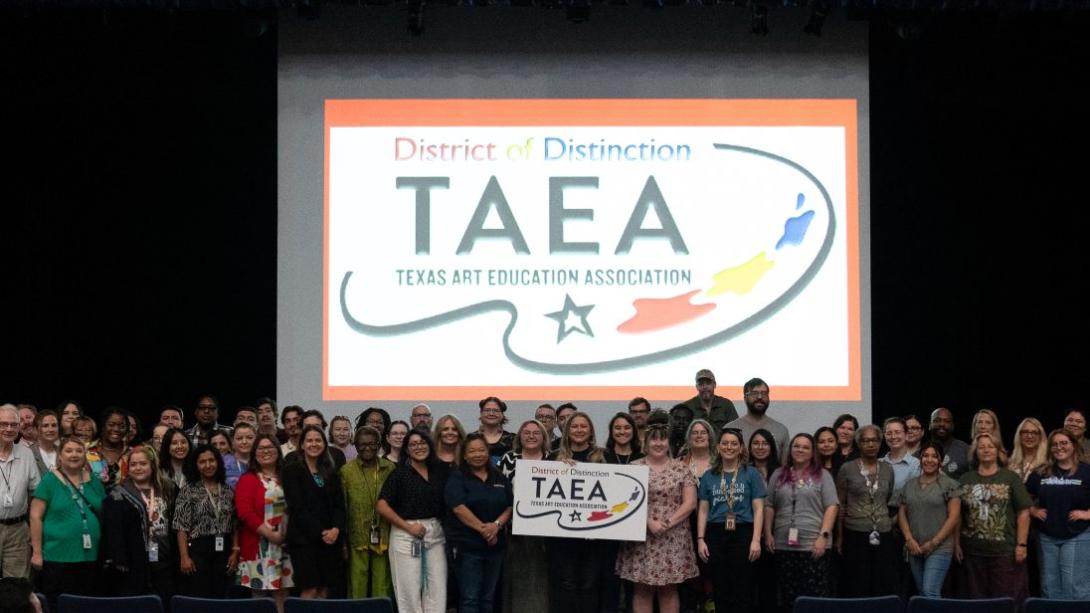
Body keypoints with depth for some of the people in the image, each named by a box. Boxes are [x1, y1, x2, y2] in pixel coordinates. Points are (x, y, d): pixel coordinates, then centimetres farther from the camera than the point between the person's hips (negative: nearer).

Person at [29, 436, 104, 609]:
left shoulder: (94, 481, 11)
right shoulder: (50, 481, -2)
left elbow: (105, 515, 17)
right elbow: (35, 517, -5)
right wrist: (37, 552, -10)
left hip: (90, 557, 4)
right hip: (57, 557, -4)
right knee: (57, 607, -2)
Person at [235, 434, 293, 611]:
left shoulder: (285, 478, 14)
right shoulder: (248, 479, -4)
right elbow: (245, 512, -14)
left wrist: (286, 534, 2)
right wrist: (269, 534, -17)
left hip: (284, 545, 5)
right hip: (258, 545, -5)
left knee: (282, 591, 5)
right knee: (259, 591, -3)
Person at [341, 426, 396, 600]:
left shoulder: (390, 469, 8)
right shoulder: (347, 471, 2)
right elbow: (342, 508, 1)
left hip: (383, 539, 2)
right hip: (358, 538, -2)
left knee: (382, 589, 5)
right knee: (357, 589, -1)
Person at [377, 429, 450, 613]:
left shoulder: (440, 470, 10)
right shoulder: (399, 473, -2)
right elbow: (382, 506, -7)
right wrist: (408, 526, -11)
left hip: (435, 534, 4)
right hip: (406, 534, -4)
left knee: (437, 589, 1)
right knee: (409, 590, -1)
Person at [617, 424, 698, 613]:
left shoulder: (681, 468, 6)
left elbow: (690, 503, 0)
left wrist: (667, 523, -11)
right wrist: (649, 522, -14)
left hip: (673, 539, 1)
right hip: (642, 538, -1)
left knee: (669, 589, 3)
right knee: (643, 589, 0)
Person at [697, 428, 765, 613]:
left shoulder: (751, 474, 5)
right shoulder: (709, 476, 12)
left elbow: (758, 509, 0)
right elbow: (703, 510, 12)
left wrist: (756, 540, -9)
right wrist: (700, 539, 2)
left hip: (742, 533, -3)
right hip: (716, 534, 3)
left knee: (742, 591, -4)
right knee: (720, 591, 4)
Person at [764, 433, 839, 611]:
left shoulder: (822, 475, 4)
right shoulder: (779, 475, 14)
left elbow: (831, 506, -2)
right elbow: (769, 506, 15)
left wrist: (823, 536, -11)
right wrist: (768, 534, 6)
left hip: (813, 545, -3)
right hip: (783, 545, 3)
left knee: (816, 595, -6)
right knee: (788, 595, 6)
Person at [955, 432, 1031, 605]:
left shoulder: (1010, 478, 1)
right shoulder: (965, 480, 8)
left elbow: (1023, 513, -1)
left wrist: (1021, 545, -7)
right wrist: (957, 544, 6)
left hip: (1005, 551, -3)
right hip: (973, 552, 3)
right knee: (975, 600, 9)